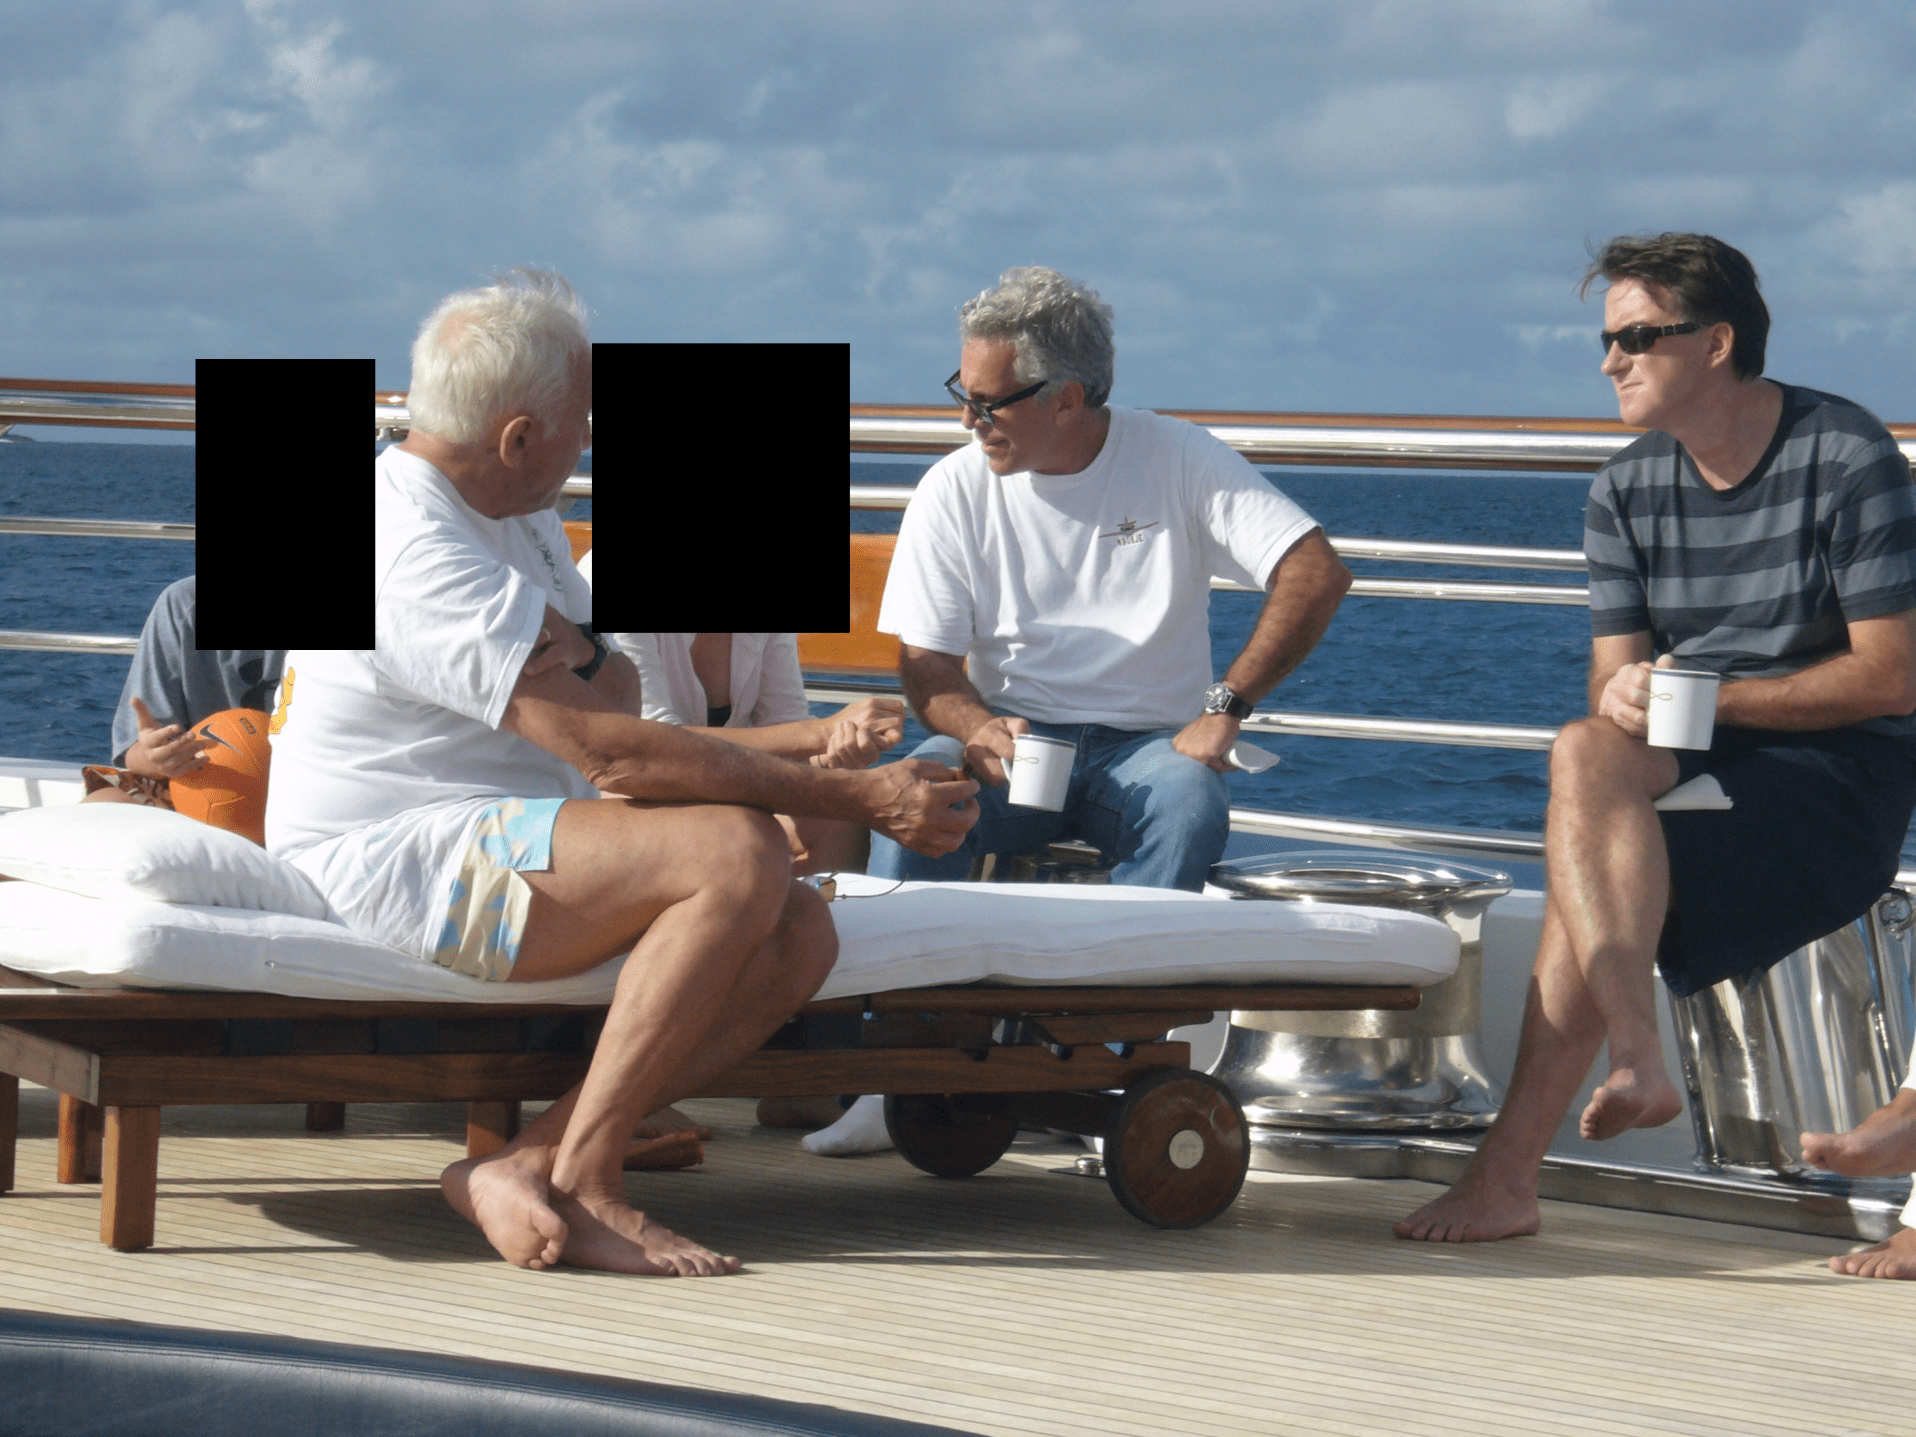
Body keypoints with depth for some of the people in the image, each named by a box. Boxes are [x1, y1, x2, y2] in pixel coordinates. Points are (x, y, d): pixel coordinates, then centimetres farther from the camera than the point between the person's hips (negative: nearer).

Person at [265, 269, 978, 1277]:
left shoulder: (511, 511, 13)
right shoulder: (415, 553, -21)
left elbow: (617, 699, 15)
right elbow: (612, 752, -24)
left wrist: (577, 659, -11)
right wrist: (861, 798, -21)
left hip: (498, 846, 10)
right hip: (383, 863, -10)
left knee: (799, 937, -10)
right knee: (739, 855, -28)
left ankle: (528, 1164, -15)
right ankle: (581, 1183, -22)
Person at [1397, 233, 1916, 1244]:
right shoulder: (1627, 489, 11)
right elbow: (1616, 678, 8)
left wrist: (1706, 696, -15)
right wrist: (1625, 700, -18)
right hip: (1685, 774, 5)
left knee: (1582, 869, -28)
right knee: (1586, 752, -30)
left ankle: (1507, 1169, -31)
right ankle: (1637, 1059, -39)